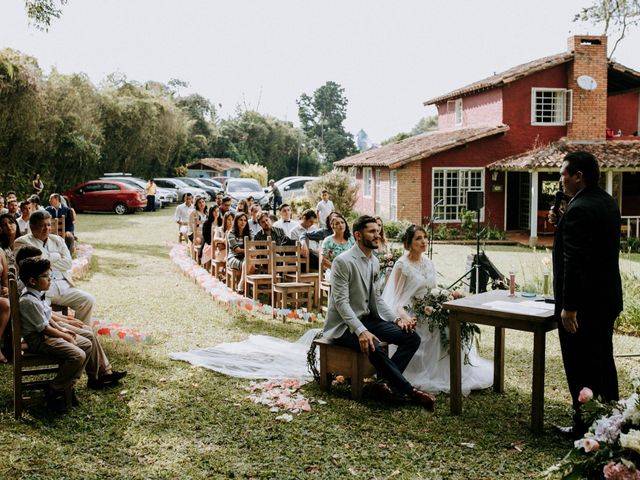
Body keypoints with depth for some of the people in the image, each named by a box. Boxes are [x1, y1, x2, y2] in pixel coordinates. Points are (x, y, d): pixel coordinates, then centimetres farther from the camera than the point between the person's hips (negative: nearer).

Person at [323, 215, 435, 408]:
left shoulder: (374, 262, 10)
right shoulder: (343, 261, -15)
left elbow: (376, 299, 14)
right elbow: (341, 302, -21)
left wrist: (396, 319, -2)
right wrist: (361, 331, -32)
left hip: (367, 319, 8)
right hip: (343, 325, -8)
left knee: (412, 337, -9)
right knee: (375, 348, -34)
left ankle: (384, 382, -13)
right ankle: (409, 391, -19)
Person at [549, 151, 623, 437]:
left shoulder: (578, 209, -22)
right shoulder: (608, 202, 9)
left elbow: (574, 262, -25)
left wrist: (568, 306, -22)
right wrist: (561, 223, 6)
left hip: (583, 304, -10)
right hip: (607, 299, 10)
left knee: (581, 370, 1)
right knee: (603, 363, 21)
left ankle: (586, 429, 11)